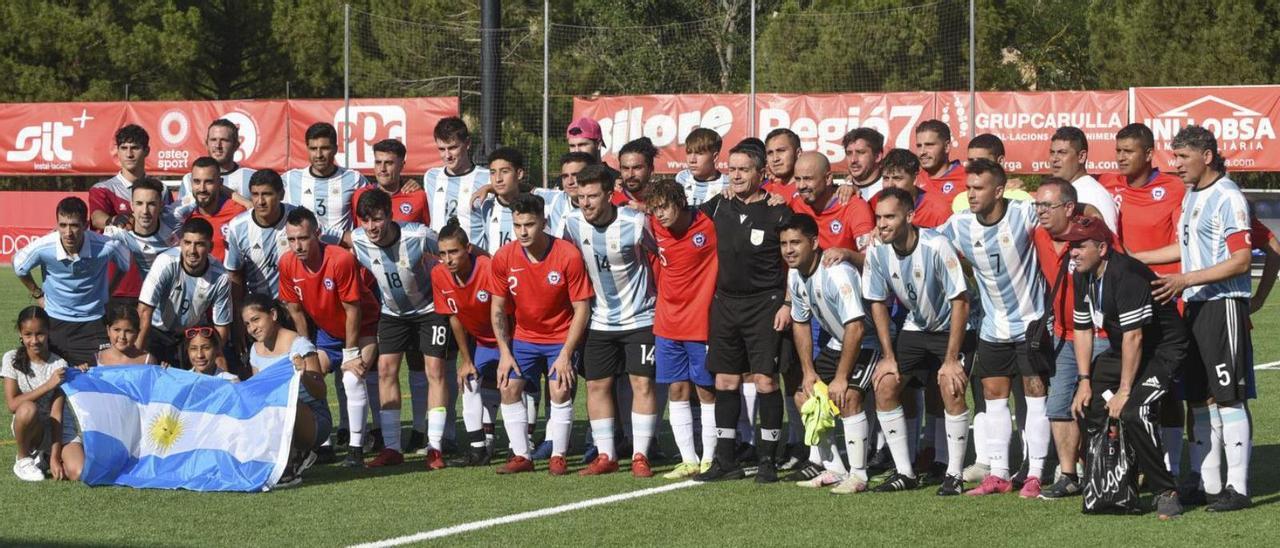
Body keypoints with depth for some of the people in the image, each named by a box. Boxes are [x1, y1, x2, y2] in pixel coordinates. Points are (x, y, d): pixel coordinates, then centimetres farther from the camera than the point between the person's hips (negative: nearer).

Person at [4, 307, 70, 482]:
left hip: (55, 429, 1)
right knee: (27, 408, -37)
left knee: (80, 472, -22)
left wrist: (55, 457, -21)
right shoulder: (12, 359, -6)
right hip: (27, 428, -1)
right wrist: (47, 385, -23)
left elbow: (57, 414, -15)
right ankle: (23, 459, -10)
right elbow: (12, 404, -15)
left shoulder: (59, 366, -9)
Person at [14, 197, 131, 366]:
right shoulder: (42, 248, -20)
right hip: (54, 322, 1)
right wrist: (37, 294, 8)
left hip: (92, 322, 0)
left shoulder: (106, 248, -21)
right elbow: (19, 267, 3)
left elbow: (125, 265, 3)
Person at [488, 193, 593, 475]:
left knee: (560, 391, -12)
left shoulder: (568, 256, -21)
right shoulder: (503, 258, -13)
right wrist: (504, 352, -8)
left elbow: (582, 309, -15)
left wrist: (566, 354, -18)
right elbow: (497, 307, -2)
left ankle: (558, 457, 2)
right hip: (523, 336, 3)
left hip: (561, 336, -3)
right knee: (509, 387, -5)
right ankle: (521, 456, 5)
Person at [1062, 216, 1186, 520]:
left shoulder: (1127, 275, -28)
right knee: (1087, 407, 2)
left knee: (1132, 412, -26)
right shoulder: (1082, 276, 1)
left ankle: (1165, 492, -16)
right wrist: (1085, 381, 2)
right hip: (1121, 351, 9)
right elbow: (1082, 329, 9)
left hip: (1162, 350, -9)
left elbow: (1134, 336, -27)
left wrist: (1124, 390, -23)